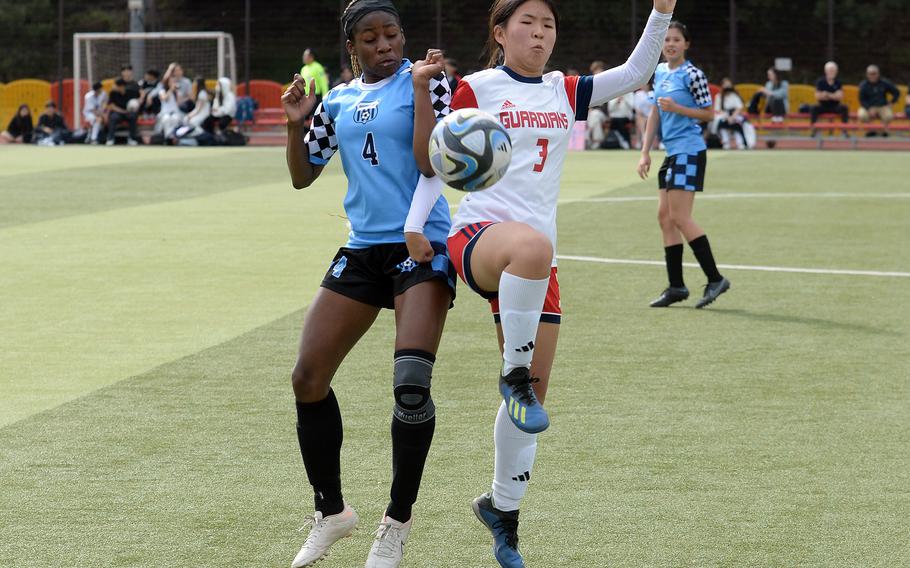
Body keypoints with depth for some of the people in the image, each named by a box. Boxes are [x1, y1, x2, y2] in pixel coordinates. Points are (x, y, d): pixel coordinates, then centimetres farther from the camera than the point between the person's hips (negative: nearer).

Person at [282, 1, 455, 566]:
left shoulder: (424, 81, -3)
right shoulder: (337, 102, 11)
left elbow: (431, 164, -14)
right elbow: (303, 175, 15)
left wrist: (421, 89, -20)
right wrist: (296, 124, -1)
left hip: (422, 246, -5)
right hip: (363, 250, 5)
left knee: (411, 383, -19)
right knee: (308, 379, 1)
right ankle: (331, 511, 18)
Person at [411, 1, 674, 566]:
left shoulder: (565, 92, 15)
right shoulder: (476, 89, 2)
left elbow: (636, 73, 9)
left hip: (535, 255, 5)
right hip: (477, 235, -5)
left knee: (534, 394, 5)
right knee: (532, 246, -44)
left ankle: (503, 506, 23)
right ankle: (513, 374, -27)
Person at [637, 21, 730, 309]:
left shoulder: (693, 75, -10)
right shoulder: (660, 72, 13)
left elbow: (709, 113, -7)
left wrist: (677, 108, -18)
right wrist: (645, 152, 14)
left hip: (689, 152, -8)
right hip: (672, 153, 8)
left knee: (679, 217, -12)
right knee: (664, 215, 5)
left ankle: (715, 279, -6)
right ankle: (676, 287, 9)